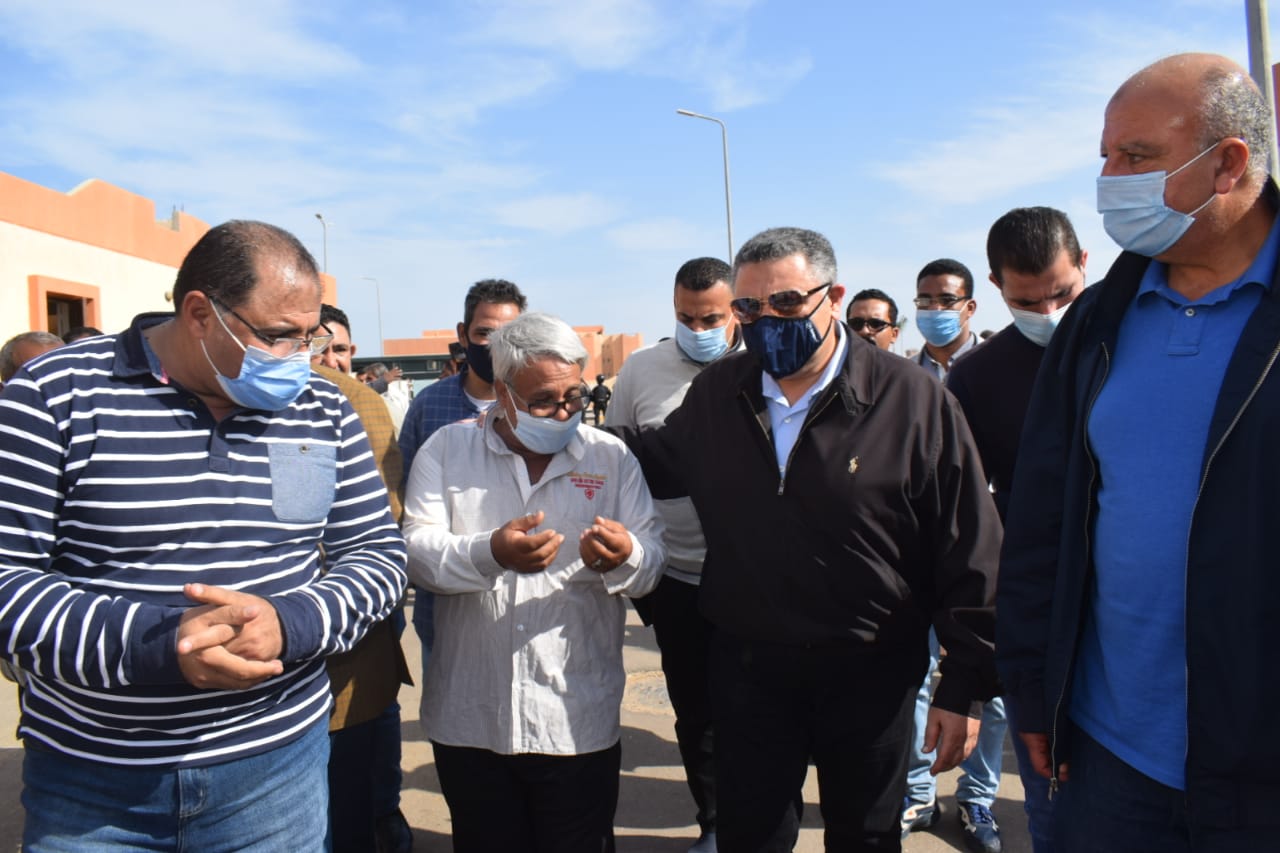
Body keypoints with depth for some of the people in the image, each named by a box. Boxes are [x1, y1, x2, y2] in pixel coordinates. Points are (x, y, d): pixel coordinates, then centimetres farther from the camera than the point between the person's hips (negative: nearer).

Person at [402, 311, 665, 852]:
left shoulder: (612, 457, 4)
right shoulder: (447, 450, 2)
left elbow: (652, 559, -1)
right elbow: (416, 551, -8)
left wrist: (624, 559, -25)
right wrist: (490, 553, -27)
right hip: (470, 719, 1)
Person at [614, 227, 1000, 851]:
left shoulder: (914, 400, -14)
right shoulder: (716, 394, -2)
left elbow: (969, 558, -11)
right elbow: (660, 462, 17)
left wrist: (964, 688, -9)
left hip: (870, 675, -2)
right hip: (746, 665, 3)